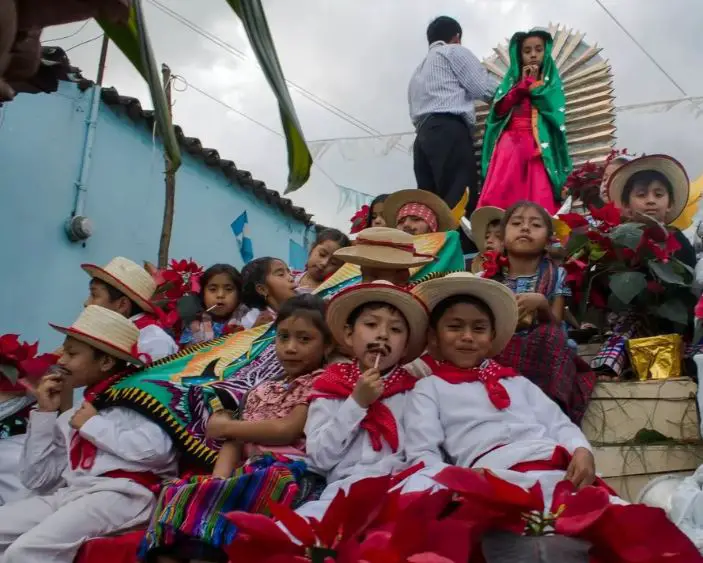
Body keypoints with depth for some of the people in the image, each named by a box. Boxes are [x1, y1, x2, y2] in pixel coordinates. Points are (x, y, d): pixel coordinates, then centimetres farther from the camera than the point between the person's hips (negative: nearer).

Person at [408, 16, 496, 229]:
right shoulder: (455, 51, 14)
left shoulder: (418, 72, 36)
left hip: (424, 136, 7)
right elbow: (484, 89, 5)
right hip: (448, 132, -7)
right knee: (461, 205, -18)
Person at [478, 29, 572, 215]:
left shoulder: (551, 81, 14)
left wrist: (534, 83, 3)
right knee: (499, 195, -14)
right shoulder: (511, 80, 19)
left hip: (539, 145, -2)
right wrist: (522, 83, 1)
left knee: (539, 198, -17)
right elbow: (499, 109, 5)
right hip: (510, 143, 2)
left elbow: (555, 109, -3)